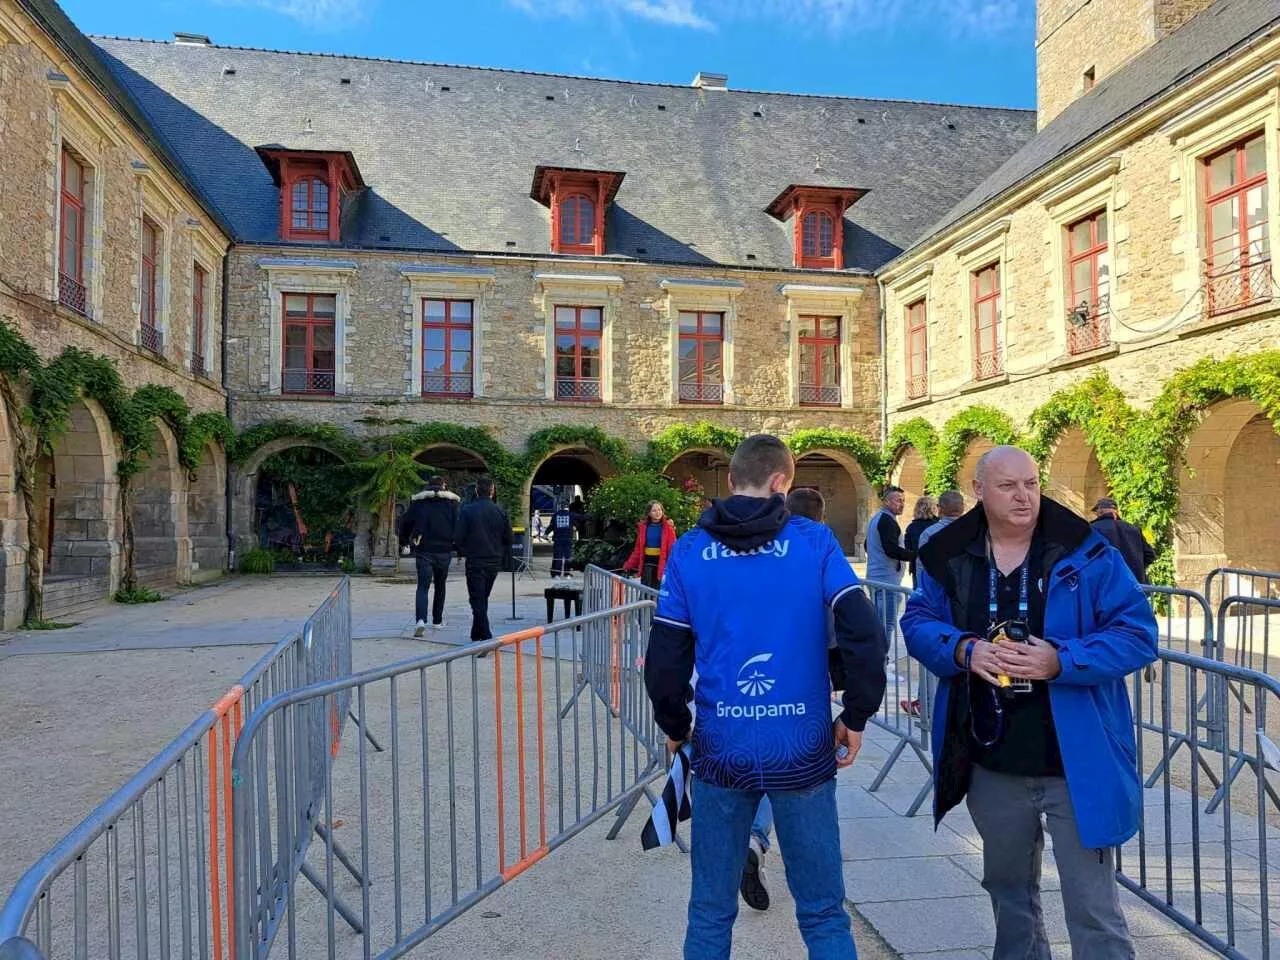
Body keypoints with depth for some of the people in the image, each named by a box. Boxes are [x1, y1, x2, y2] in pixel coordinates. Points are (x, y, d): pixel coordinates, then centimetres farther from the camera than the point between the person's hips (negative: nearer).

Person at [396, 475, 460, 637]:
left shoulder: (417, 501, 6)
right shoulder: (452, 501, 3)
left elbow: (405, 522, 8)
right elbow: (459, 525, -2)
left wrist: (403, 541, 24)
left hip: (423, 551, 0)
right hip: (444, 550, 0)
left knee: (423, 587, -2)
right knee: (440, 586, 16)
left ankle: (420, 619, -23)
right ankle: (437, 621, 22)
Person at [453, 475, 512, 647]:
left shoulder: (467, 511, -9)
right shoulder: (500, 512, 1)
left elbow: (458, 537, -8)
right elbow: (508, 538, 5)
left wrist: (465, 552, 10)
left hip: (475, 563, -4)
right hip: (494, 563, 4)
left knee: (477, 601, -3)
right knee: (483, 599, 19)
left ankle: (486, 638, -14)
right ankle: (477, 634, 30)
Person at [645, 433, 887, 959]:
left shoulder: (689, 551, -1)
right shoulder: (814, 542, -5)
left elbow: (664, 660, -1)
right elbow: (865, 636, -11)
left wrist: (676, 728, 16)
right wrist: (855, 717, 3)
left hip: (721, 752, 1)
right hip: (802, 752, -1)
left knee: (710, 914, 17)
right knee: (823, 914, 15)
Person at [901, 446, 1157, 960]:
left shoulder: (1085, 552, -10)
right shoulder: (949, 555, -1)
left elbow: (1138, 634, -10)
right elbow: (917, 622, 4)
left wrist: (1061, 661, -24)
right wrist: (963, 649, -17)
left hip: (1076, 763, -3)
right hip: (992, 764, 4)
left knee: (1094, 909, 3)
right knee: (1008, 887, 24)